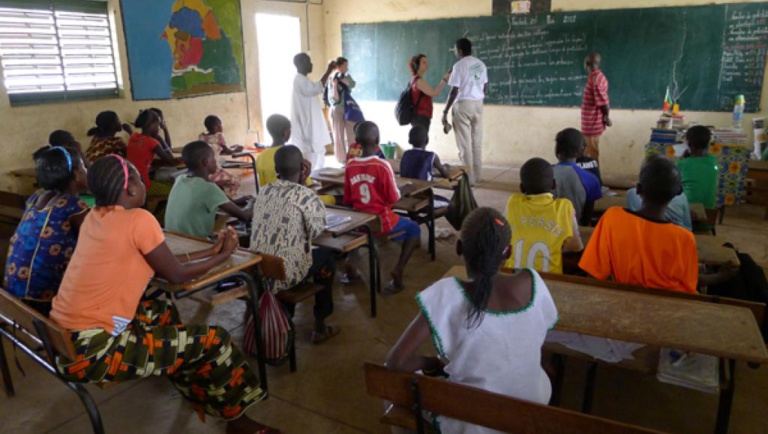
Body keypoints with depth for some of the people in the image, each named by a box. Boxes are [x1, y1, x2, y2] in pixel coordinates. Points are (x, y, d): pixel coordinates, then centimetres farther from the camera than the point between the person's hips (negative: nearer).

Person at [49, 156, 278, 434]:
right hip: (91, 351, -9)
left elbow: (158, 265, 13)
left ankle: (201, 395, 39)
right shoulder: (138, 219, -17)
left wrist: (210, 251, 18)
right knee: (213, 341, -3)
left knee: (163, 311, 28)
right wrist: (223, 256, 9)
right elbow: (176, 275, -6)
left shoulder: (94, 217, 8)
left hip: (65, 339, 9)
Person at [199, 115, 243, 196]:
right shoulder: (218, 135, -2)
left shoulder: (201, 136, 14)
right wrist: (235, 149, 33)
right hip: (212, 170, -7)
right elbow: (228, 151, 11)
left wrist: (232, 148, 33)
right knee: (235, 182, 12)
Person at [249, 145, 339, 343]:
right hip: (284, 273, -6)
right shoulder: (307, 196, -12)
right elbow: (316, 231, 1)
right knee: (326, 256, 21)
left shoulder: (264, 191, 6)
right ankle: (320, 327, 27)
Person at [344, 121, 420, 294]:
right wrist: (404, 190, 6)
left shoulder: (350, 166, -4)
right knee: (414, 229, 19)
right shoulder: (383, 166, -18)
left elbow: (347, 200, 3)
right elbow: (393, 199, -12)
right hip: (382, 223, -4)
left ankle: (351, 263, 20)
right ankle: (399, 269, 0)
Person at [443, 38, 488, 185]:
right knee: (477, 142, 10)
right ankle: (477, 176, 15)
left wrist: (445, 111, -9)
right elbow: (485, 88, 14)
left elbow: (454, 91, -15)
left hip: (463, 105, -7)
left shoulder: (459, 65, -11)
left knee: (465, 143, -2)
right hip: (478, 104, 7)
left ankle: (469, 178, 0)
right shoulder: (481, 64, 10)